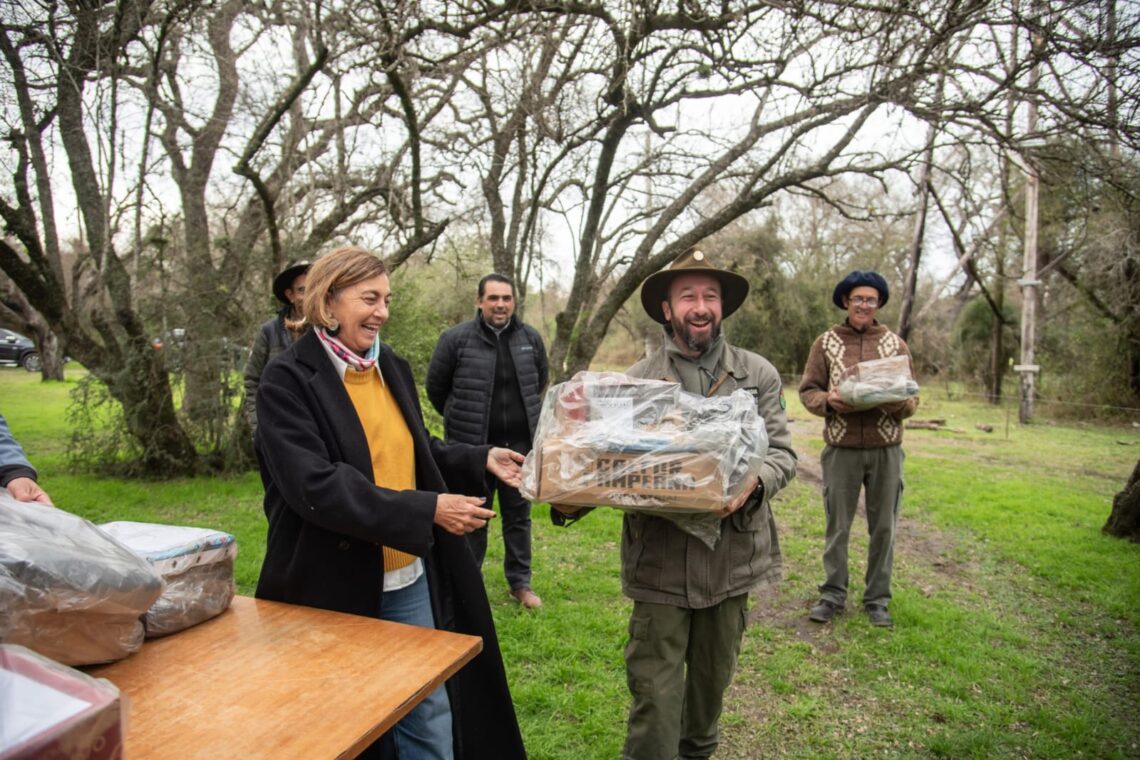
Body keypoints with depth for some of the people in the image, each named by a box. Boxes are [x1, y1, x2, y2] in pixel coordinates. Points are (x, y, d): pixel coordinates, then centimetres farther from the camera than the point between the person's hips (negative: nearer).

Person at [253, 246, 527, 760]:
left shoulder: (393, 368, 6)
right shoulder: (287, 380, -13)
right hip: (333, 588, -5)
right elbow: (315, 486, -24)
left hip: (409, 580, 6)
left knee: (431, 718, 16)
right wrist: (426, 510, -27)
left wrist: (481, 459, 2)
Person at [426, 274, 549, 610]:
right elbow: (436, 387, 2)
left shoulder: (530, 338, 2)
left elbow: (541, 378, 20)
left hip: (521, 444, 3)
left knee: (519, 514, 13)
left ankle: (520, 581, 28)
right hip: (473, 447, -3)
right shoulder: (456, 339, -9)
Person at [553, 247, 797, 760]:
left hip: (732, 554, 3)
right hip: (660, 559, -2)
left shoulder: (758, 375, 3)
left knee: (714, 676, 22)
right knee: (654, 690, 3)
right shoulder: (637, 380, -1)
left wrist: (753, 483, -22)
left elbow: (781, 452, 0)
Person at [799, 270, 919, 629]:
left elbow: (912, 399, 7)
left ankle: (877, 599, 23)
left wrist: (898, 402, -15)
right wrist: (828, 401, -17)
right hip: (841, 447, -1)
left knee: (883, 526, 8)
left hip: (886, 448, 1)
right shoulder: (826, 342, 4)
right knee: (837, 525, 7)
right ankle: (833, 594, 22)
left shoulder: (895, 344, 7)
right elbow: (808, 390, 3)